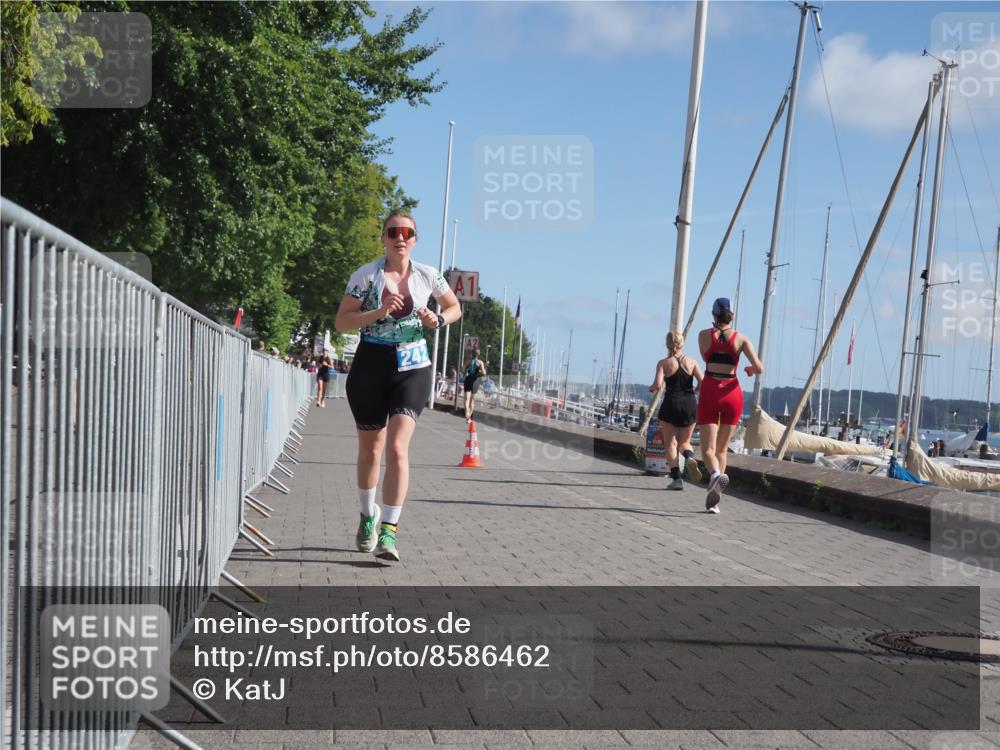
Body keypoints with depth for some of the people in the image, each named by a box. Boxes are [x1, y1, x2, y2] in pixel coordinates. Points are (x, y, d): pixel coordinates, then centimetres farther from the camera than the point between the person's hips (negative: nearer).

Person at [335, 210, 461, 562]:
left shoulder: (427, 276, 3)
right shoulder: (366, 275, -3)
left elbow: (455, 307, 18)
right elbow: (341, 322, -5)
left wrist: (439, 319, -4)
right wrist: (378, 312, -20)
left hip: (412, 368, 0)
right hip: (371, 364, 0)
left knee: (397, 448, -16)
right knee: (370, 450, 13)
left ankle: (388, 531, -13)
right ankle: (368, 514, 38)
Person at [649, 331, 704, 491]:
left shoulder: (664, 363, -3)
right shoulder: (691, 362, 4)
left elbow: (658, 384, -15)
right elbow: (703, 383, -4)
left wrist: (651, 388, 7)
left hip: (671, 404, -2)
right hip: (690, 404, 2)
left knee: (670, 443, 8)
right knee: (685, 442, 16)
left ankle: (676, 477, -6)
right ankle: (689, 458, -17)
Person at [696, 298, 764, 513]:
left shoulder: (704, 335, 4)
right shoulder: (741, 338, 2)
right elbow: (759, 368, -6)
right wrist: (750, 370, 16)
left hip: (709, 392, -1)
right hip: (732, 393, 1)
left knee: (708, 448, -3)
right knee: (722, 449, 13)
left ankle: (716, 474, -37)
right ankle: (713, 500, 9)